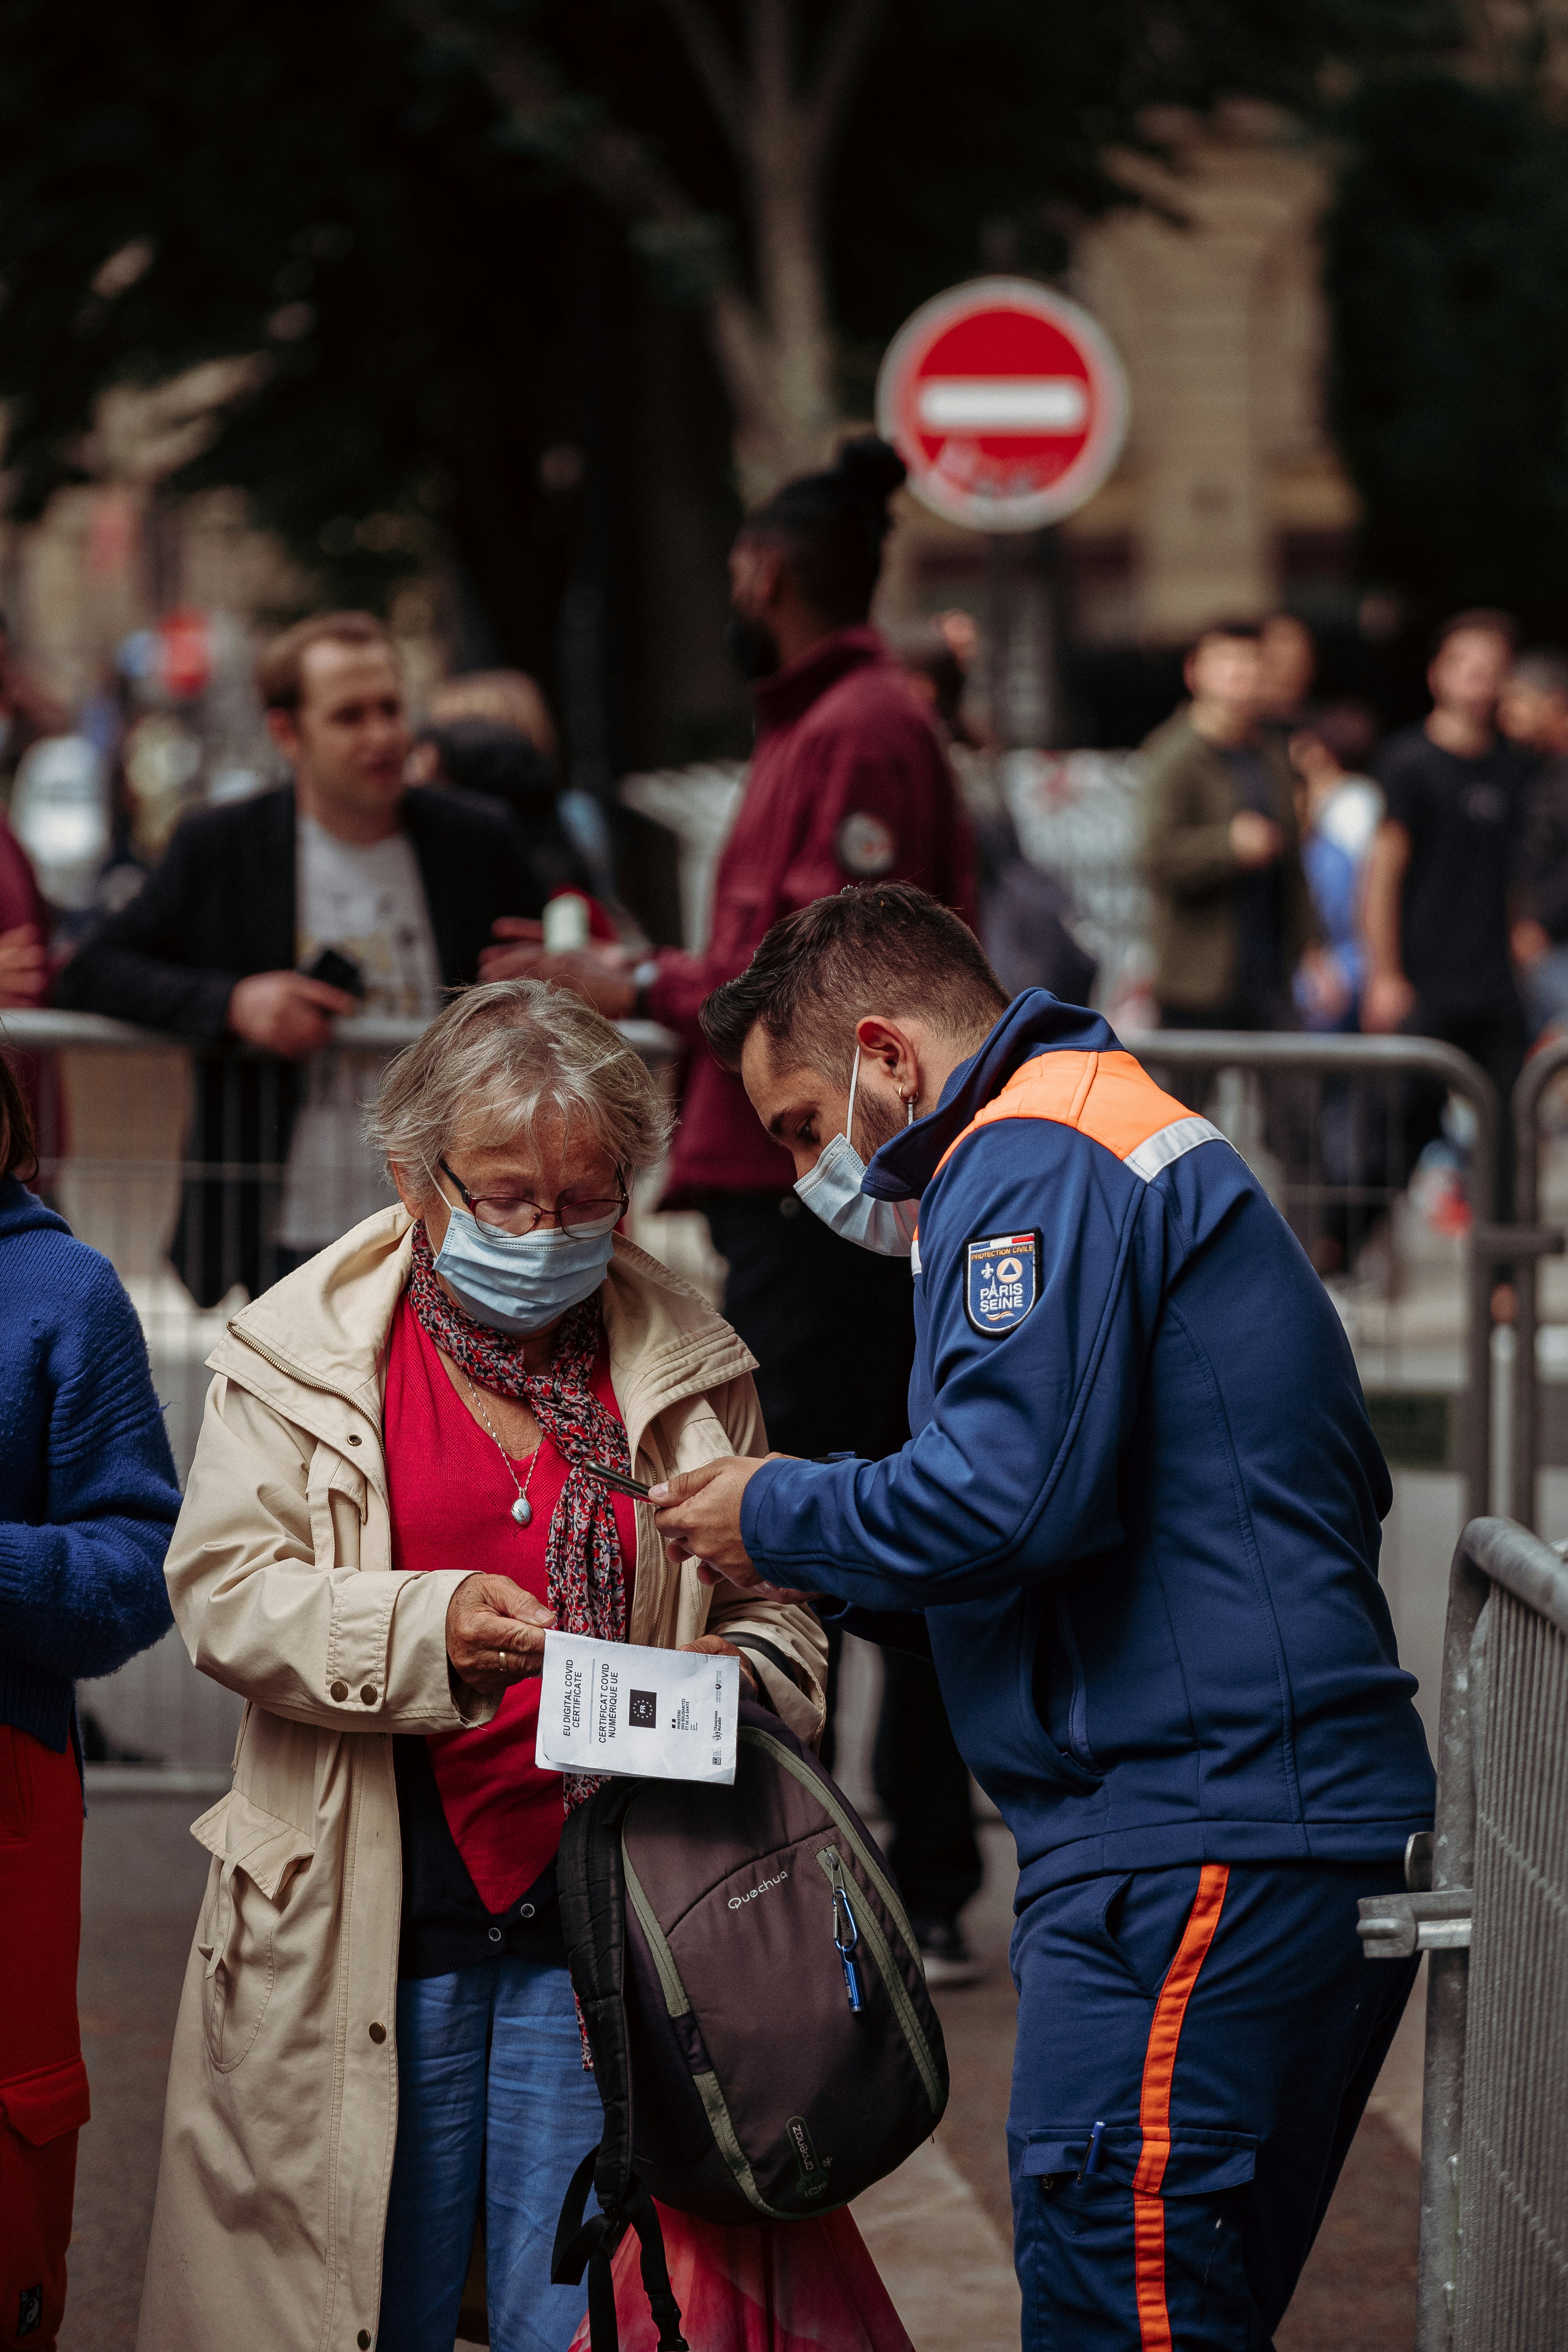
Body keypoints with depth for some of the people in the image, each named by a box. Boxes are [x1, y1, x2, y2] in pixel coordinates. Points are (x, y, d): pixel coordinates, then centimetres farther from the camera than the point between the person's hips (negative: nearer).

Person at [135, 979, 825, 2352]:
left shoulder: (690, 1367, 10)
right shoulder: (307, 1350, 4)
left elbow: (778, 1609, 15)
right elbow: (223, 1585, -5)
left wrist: (740, 1676, -9)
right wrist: (424, 1630, -22)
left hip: (607, 1920, 1)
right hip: (367, 1927, -1)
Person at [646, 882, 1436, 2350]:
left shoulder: (1033, 1163, -7)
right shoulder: (1143, 1148, 26)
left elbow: (1008, 1492, -21)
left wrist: (782, 1520, -4)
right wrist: (838, 1588, 21)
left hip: (1191, 1856, -11)